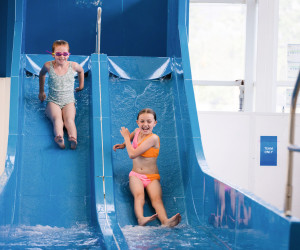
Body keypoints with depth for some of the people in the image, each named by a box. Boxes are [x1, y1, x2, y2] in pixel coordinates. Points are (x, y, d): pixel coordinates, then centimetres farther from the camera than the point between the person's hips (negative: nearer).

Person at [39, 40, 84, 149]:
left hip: (69, 102, 1)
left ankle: (73, 139, -56)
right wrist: (41, 91, 31)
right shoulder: (48, 66, 0)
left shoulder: (73, 65, 1)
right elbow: (42, 74, 23)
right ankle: (59, 138, -60)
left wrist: (81, 85, 34)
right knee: (57, 119, -32)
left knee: (69, 119, -30)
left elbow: (81, 71, 26)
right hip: (53, 102, -1)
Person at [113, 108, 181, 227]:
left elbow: (132, 154, -19)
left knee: (156, 198, -30)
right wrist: (123, 145, 20)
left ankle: (165, 221, -54)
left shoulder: (153, 138, -14)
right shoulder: (137, 131, 7)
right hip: (136, 175, 3)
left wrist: (126, 137, -3)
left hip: (152, 177, -3)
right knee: (139, 195, -29)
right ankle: (141, 218, -56)